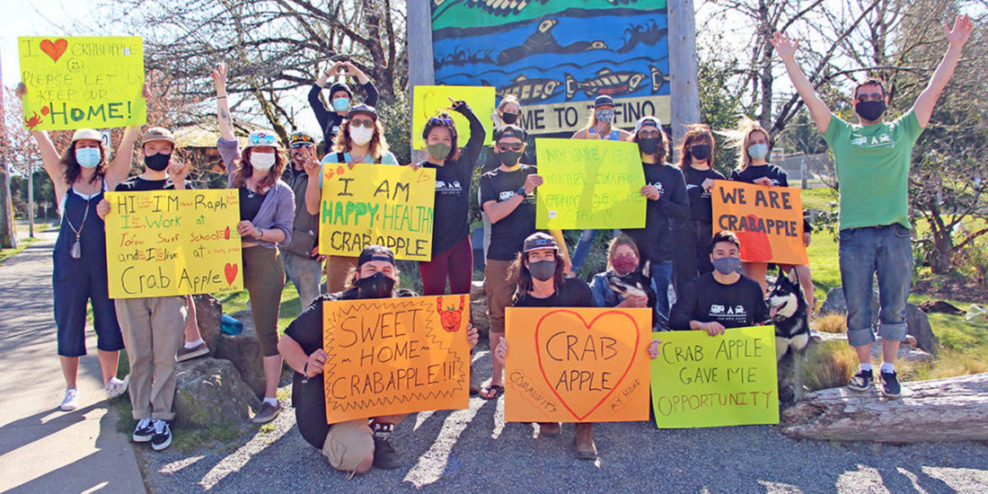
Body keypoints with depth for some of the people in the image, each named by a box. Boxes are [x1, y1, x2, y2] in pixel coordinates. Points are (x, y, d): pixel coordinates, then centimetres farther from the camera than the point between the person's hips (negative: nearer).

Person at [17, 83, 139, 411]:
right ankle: (71, 388, 20)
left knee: (109, 321, 7)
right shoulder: (63, 179, 4)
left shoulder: (110, 178, 4)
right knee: (69, 324, 7)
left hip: (105, 260, 0)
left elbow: (130, 137, -3)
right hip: (70, 261, 0)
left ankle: (110, 382, 22)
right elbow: (40, 136, -1)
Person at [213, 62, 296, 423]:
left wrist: (257, 232, -19)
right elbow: (226, 138, 10)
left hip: (264, 262, -4)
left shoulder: (282, 192, 2)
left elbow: (285, 233, 0)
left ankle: (271, 399, 2)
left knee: (266, 331, -2)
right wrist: (221, 93, 9)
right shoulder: (237, 178, 10)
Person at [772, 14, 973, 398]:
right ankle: (865, 367, 16)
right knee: (857, 308, 3)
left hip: (895, 232, 1)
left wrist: (955, 46, 6)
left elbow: (934, 89, 11)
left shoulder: (902, 131, 16)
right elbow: (810, 97, 9)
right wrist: (789, 60, 3)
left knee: (894, 305, 4)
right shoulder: (841, 134, 14)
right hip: (854, 233, 0)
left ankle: (889, 370, 14)